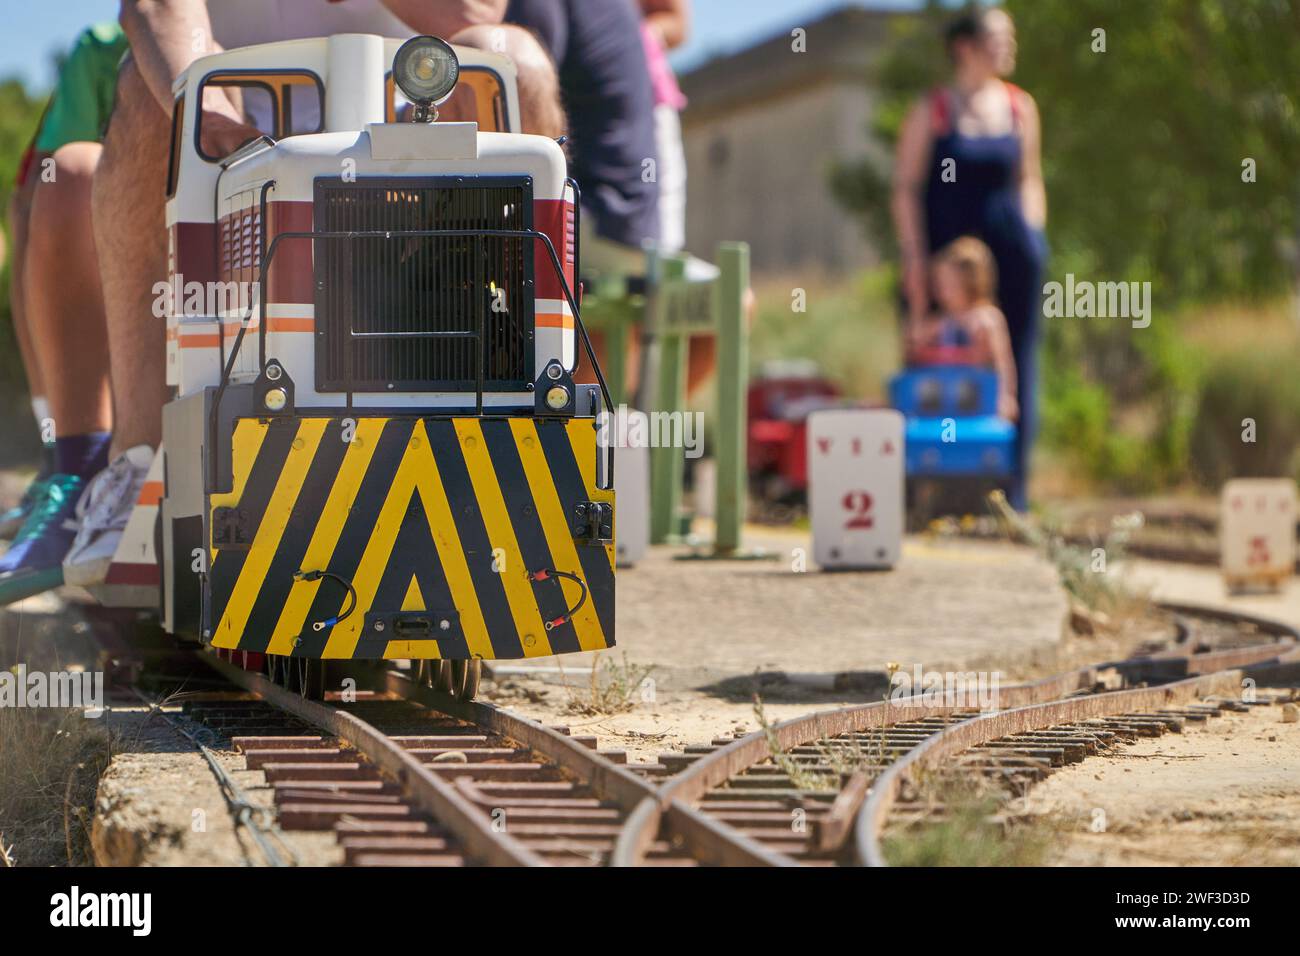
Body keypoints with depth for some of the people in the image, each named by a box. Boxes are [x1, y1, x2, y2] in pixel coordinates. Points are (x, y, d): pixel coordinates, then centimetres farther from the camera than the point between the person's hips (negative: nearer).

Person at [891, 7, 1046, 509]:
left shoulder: (1019, 106, 10)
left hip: (1008, 251, 3)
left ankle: (1012, 490, 6)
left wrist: (1032, 242, 7)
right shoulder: (931, 110, -1)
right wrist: (915, 259, -8)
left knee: (1014, 368, 2)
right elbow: (905, 188, -1)